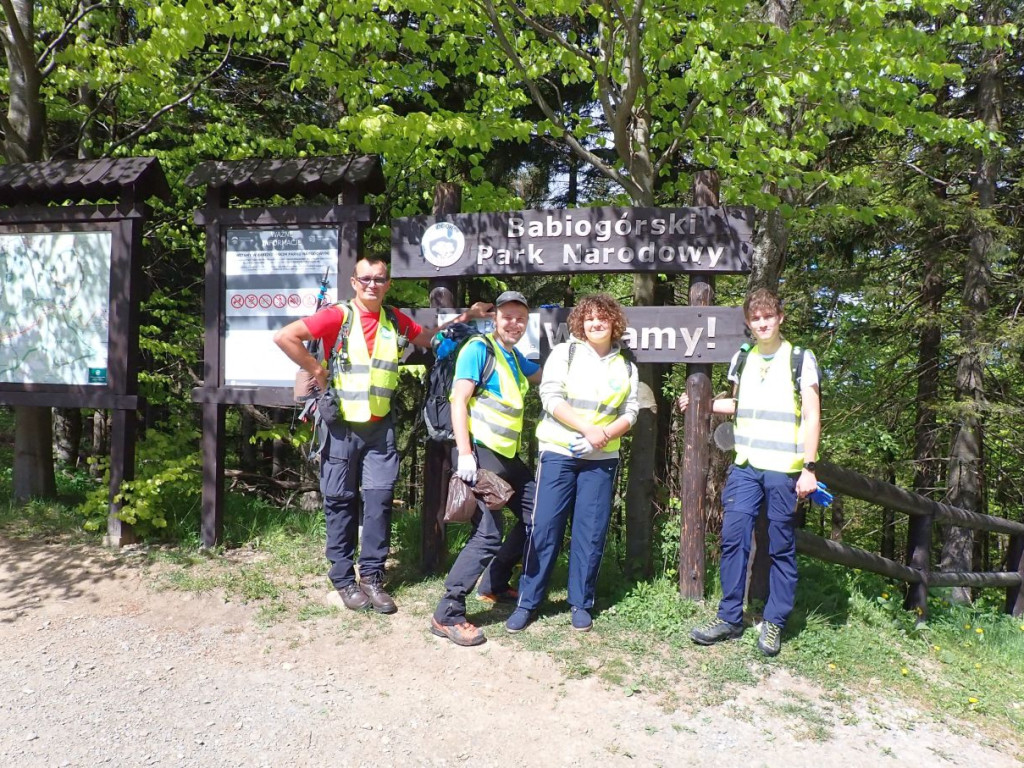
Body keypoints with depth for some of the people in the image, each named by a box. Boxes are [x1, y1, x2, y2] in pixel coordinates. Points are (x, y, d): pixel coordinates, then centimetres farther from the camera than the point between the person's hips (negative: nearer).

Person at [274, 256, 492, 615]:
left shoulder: (396, 321, 7)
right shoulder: (338, 315, -8)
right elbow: (284, 336, -15)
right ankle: (343, 578, 18)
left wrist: (465, 317, 11)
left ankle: (372, 576, 15)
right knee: (340, 502, 6)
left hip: (380, 427, 4)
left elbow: (429, 338, 22)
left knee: (379, 500, 3)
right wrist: (316, 370, -12)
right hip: (341, 425, -3)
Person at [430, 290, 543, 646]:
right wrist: (464, 454, -22)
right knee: (488, 534, -14)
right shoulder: (479, 348, -8)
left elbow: (544, 375, 37)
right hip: (479, 453, -9)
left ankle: (495, 582, 29)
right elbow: (459, 400, -15)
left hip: (507, 456, 9)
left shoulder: (514, 357, 17)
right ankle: (447, 615, -4)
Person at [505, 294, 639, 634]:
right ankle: (527, 601, 8)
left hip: (602, 458, 3)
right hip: (558, 452, -2)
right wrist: (588, 428, -18)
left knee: (591, 532, 3)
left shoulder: (626, 367, 10)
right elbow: (551, 397, -10)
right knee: (544, 526, -3)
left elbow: (630, 411, 5)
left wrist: (606, 434, -14)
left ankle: (581, 603, 17)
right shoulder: (564, 353, 1)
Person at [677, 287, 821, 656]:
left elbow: (811, 418, -4)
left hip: (784, 469, -4)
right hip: (745, 465, 4)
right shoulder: (742, 359, 11)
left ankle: (774, 623, 14)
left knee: (782, 547, 3)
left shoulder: (800, 360, -1)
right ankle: (730, 618, 8)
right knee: (733, 536, -2)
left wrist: (808, 468, -11)